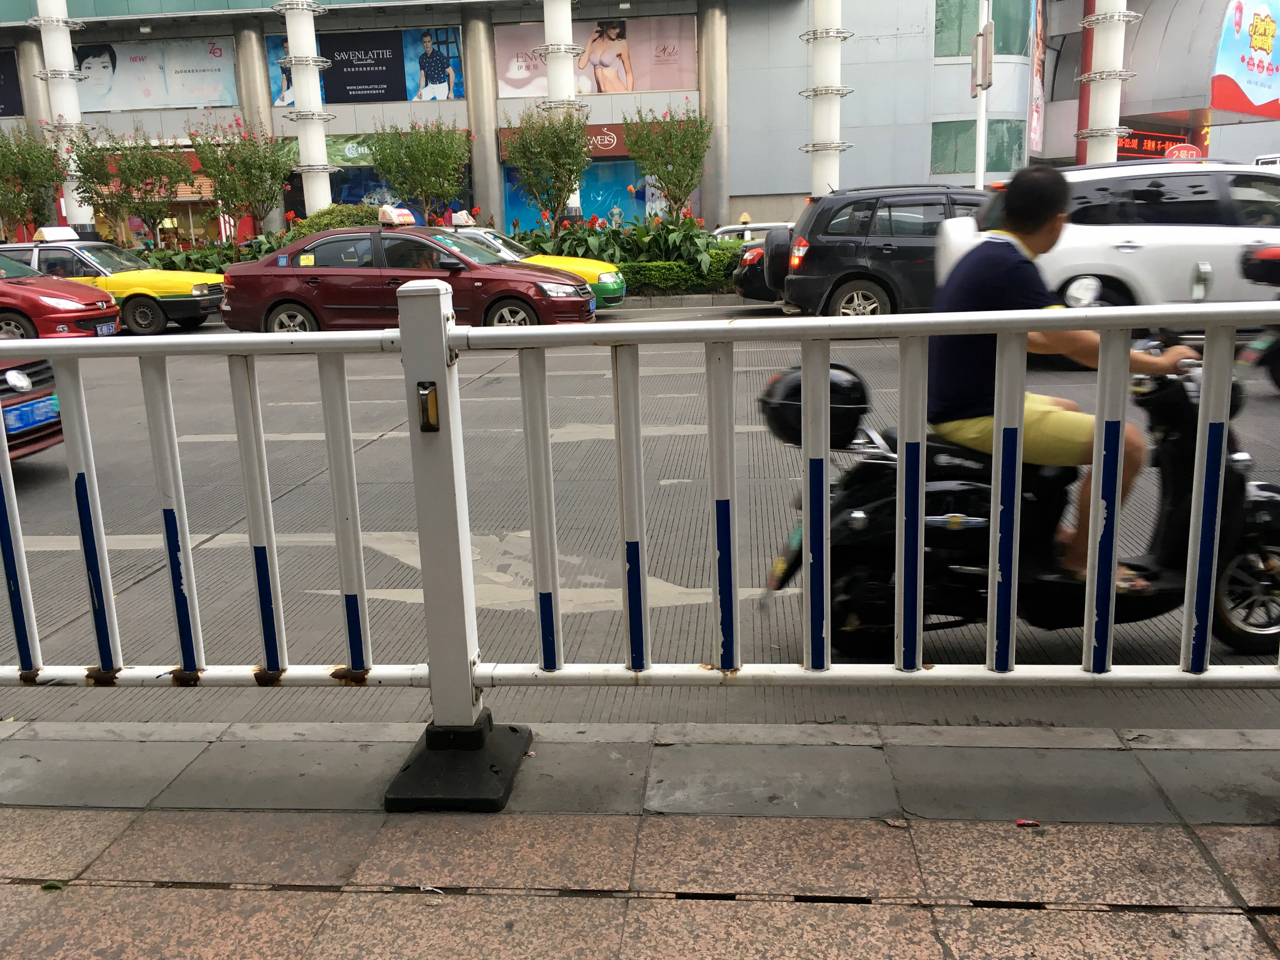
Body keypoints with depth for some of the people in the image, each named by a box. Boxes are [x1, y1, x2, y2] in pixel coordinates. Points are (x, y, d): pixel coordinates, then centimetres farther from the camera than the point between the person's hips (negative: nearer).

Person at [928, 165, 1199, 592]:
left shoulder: (984, 254, 11)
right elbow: (1073, 343, -24)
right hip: (979, 417, -11)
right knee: (1126, 441, -10)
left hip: (965, 403, 11)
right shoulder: (1010, 266, -20)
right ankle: (1081, 556, 4)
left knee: (1069, 410, 33)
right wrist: (1158, 363, -11)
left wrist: (1085, 343, 29)